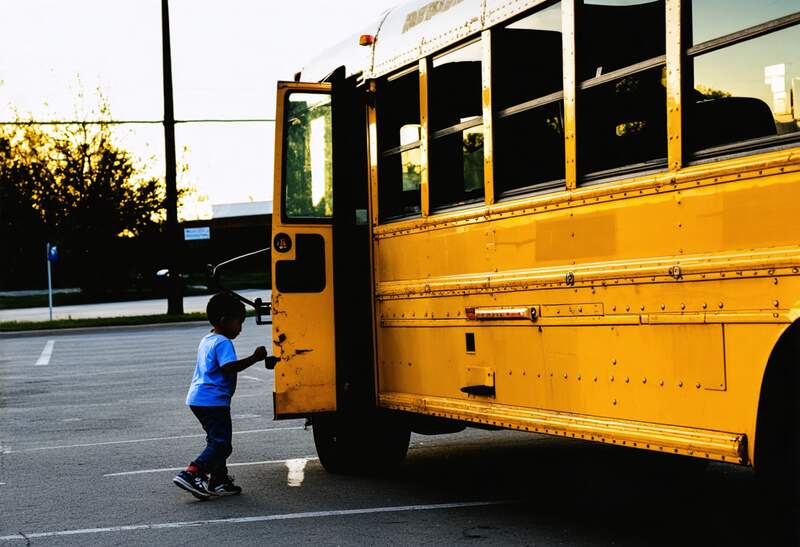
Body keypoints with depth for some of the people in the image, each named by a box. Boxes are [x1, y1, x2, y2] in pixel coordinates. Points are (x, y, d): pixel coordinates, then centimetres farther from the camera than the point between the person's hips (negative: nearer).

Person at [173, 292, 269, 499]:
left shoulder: (206, 340, 18)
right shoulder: (223, 343, -14)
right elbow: (229, 367, -28)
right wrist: (253, 358, -28)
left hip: (198, 399, 10)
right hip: (213, 401, -10)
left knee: (217, 441, 18)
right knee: (221, 444, -10)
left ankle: (219, 481, 21)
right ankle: (191, 474, -20)